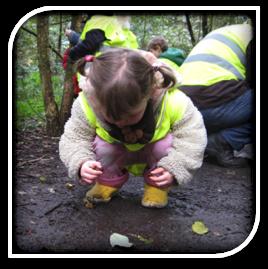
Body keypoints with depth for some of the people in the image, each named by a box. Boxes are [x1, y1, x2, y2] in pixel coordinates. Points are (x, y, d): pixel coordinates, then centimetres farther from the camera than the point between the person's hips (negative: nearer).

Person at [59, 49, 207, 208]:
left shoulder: (173, 102, -38)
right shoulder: (87, 104, -34)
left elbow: (192, 138, -25)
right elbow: (74, 139, -20)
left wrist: (173, 168, -38)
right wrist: (81, 164, -40)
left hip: (155, 152, -1)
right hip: (117, 153, 1)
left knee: (166, 146, -31)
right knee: (100, 147, -28)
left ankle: (158, 187, -1)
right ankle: (109, 181, 5)